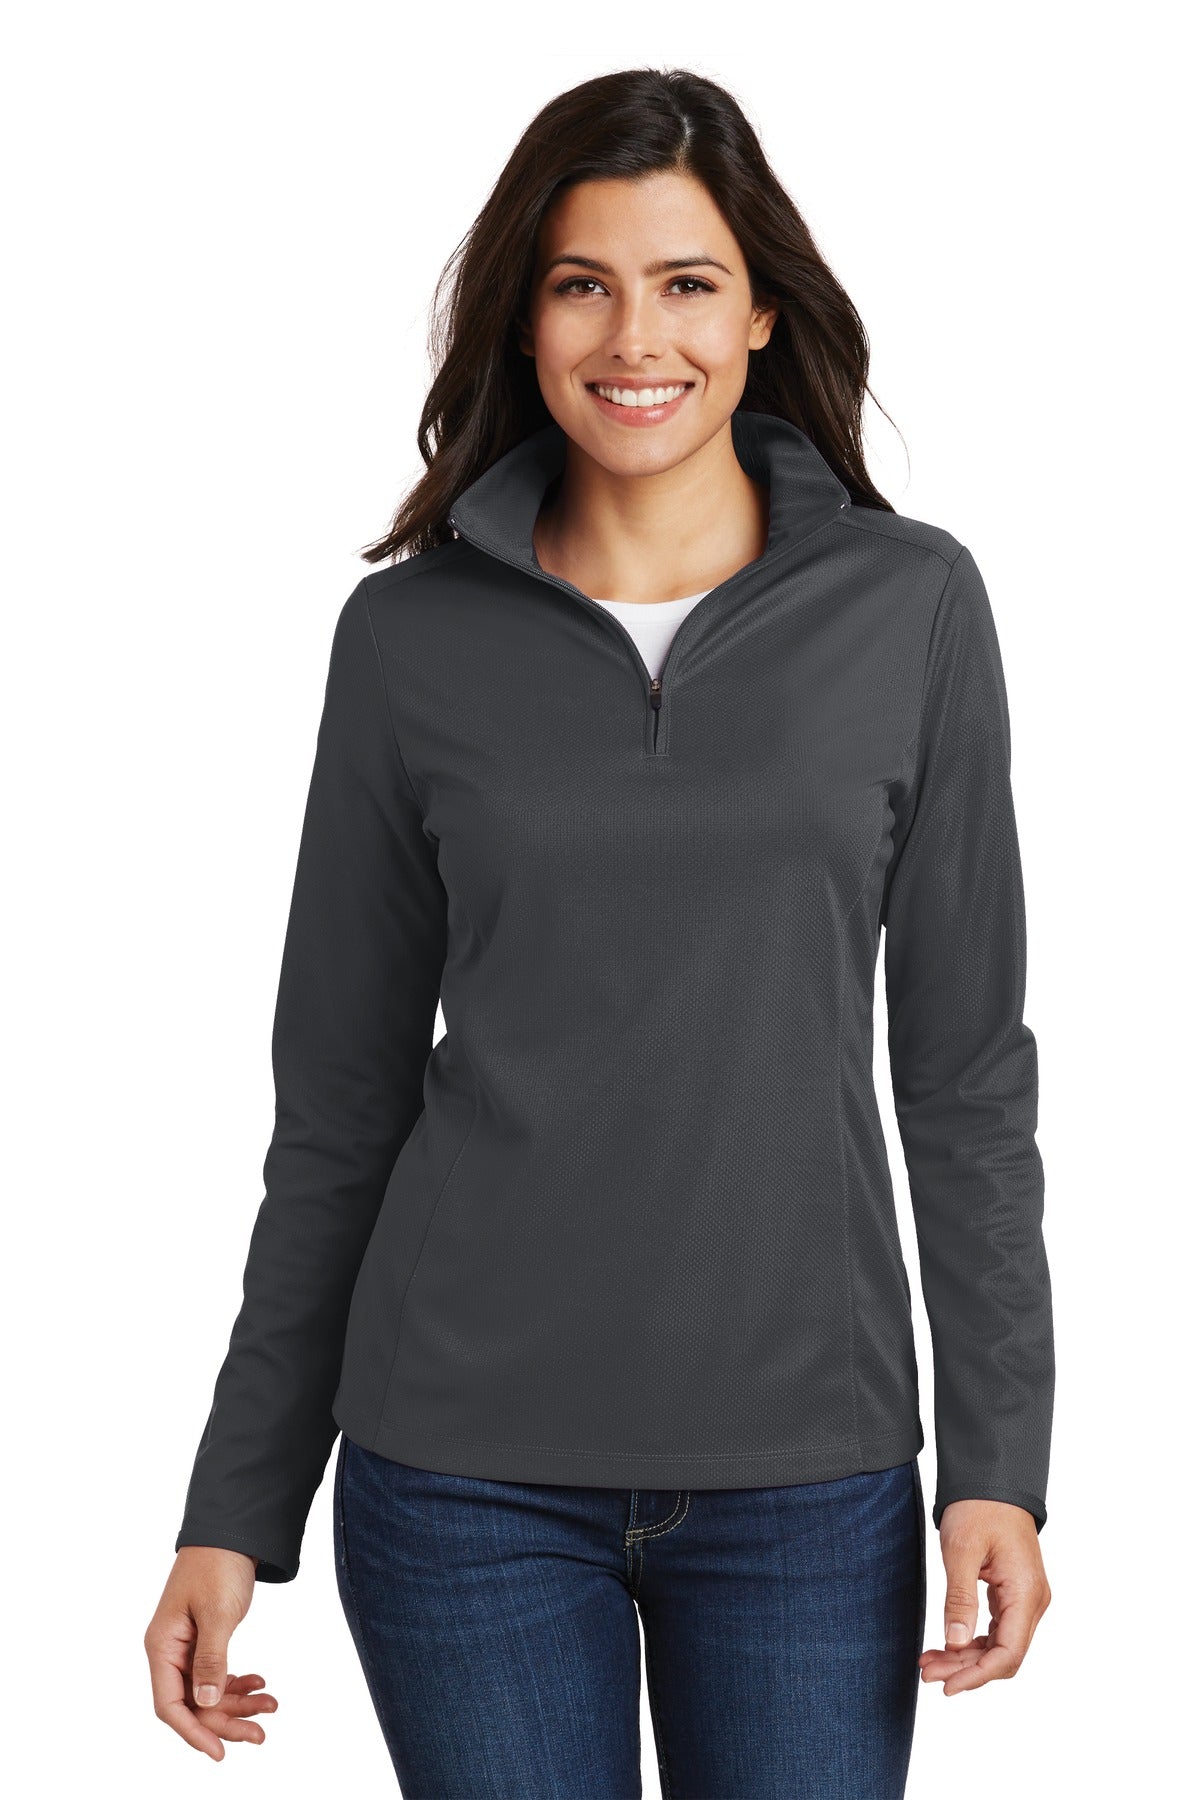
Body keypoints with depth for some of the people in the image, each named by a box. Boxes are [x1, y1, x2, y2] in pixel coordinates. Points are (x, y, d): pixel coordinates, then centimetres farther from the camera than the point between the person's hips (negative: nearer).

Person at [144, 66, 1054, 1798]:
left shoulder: (911, 604, 0)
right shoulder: (411, 634, 1)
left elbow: (966, 1070, 3)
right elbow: (339, 1106, 5)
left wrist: (999, 1457, -3)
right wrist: (236, 1509, 5)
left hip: (809, 1471, 0)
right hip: (466, 1463, 0)